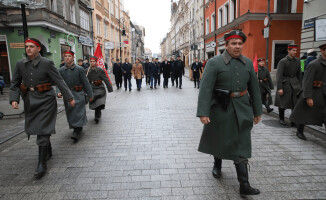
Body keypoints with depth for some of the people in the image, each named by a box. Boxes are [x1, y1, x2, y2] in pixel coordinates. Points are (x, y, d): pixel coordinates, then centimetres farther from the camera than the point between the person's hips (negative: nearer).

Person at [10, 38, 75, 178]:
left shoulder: (47, 63, -8)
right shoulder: (20, 64, 4)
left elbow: (59, 81, -9)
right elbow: (15, 84, 8)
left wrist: (69, 98, -11)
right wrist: (14, 99, -7)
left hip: (45, 101, -5)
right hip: (30, 102, 6)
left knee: (42, 131, -6)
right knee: (36, 128, 18)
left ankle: (42, 164, 2)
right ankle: (48, 152, 41)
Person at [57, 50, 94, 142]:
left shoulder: (79, 69, -4)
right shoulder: (61, 70, 3)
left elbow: (85, 82, -1)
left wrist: (90, 94, 1)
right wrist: (58, 92, -19)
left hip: (78, 94, -4)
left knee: (78, 111, -9)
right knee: (70, 113, 11)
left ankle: (77, 132, -4)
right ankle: (79, 128, 31)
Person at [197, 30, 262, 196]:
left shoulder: (248, 63, 6)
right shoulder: (214, 63, -8)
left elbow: (254, 88, 11)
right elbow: (205, 88, -16)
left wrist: (257, 111, 12)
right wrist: (203, 112, -23)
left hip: (242, 110, 3)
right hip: (221, 109, -2)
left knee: (240, 145, 3)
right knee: (219, 139, 15)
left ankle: (244, 185, 10)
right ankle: (217, 164, 45)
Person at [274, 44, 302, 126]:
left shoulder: (297, 60, 5)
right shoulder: (282, 61, -11)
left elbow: (299, 74, 14)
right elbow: (278, 75, -16)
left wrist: (300, 85, 13)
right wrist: (279, 88, -20)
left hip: (295, 83, 4)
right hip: (285, 83, -4)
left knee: (297, 102, -7)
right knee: (283, 103, 8)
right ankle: (281, 119, 27)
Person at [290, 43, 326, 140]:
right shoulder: (313, 64, -14)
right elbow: (307, 81, -18)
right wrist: (308, 97, -21)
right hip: (312, 93, -6)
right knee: (305, 113, 10)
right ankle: (299, 131, 31)